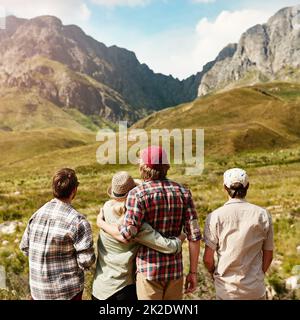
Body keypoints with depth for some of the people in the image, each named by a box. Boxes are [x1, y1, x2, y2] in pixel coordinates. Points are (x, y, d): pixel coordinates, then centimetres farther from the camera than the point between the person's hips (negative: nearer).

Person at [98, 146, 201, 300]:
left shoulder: (138, 194, -14)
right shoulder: (183, 192, -1)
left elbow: (127, 235, -18)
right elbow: (194, 235, -3)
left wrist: (101, 223, -1)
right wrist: (193, 272, 5)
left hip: (149, 270, -4)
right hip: (175, 269, 4)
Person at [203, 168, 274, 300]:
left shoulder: (215, 216, -11)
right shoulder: (263, 215, -5)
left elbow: (208, 258, -9)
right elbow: (268, 255, 3)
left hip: (226, 289, -1)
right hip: (256, 289, 1)